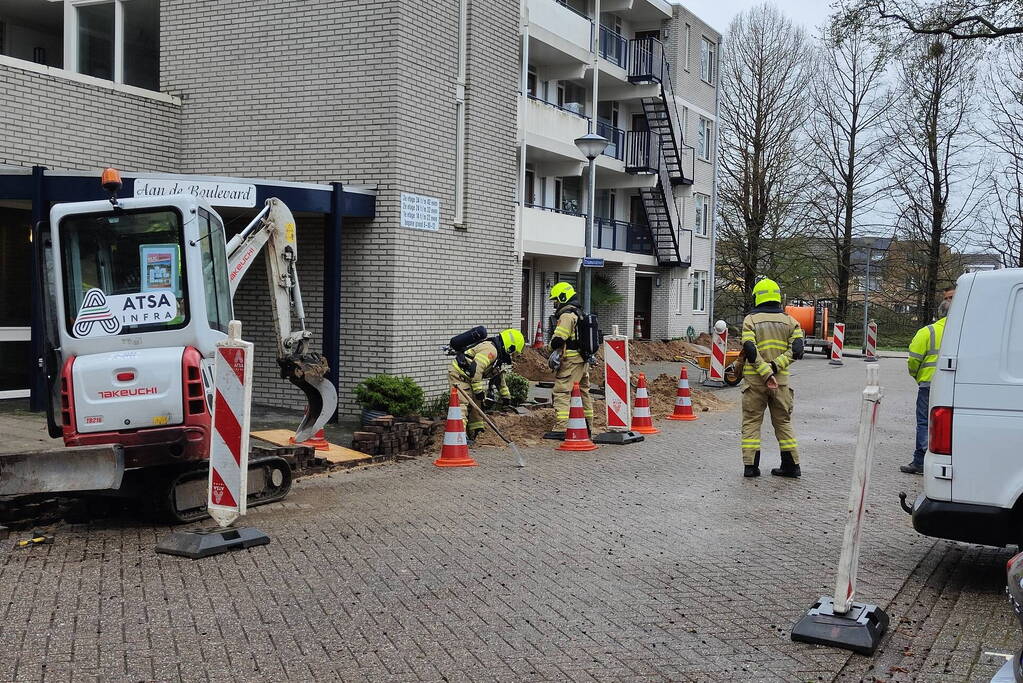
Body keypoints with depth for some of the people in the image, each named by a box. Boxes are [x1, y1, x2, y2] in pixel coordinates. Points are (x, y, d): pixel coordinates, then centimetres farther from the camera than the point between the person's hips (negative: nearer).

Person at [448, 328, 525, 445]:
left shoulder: (499, 354, 14)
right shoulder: (490, 350, -21)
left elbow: (499, 377, 26)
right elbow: (475, 368, -30)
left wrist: (505, 395, 30)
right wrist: (479, 389, -25)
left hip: (468, 377, 11)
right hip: (459, 374, -11)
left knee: (476, 404, 12)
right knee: (463, 403, -19)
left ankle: (474, 434, 20)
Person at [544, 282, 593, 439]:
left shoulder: (567, 316, -14)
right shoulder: (580, 314, 18)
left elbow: (559, 338, -21)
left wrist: (555, 354, -8)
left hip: (571, 361, -10)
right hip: (584, 360, 10)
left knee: (562, 392, -11)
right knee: (584, 391, 17)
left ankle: (561, 429, -17)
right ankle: (587, 425, 26)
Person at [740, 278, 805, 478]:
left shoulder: (750, 320, -2)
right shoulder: (789, 321, 7)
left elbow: (750, 350, -14)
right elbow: (796, 349, -6)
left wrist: (766, 374, -14)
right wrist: (775, 367, -11)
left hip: (755, 379, -2)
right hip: (781, 380, 3)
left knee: (751, 421, 6)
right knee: (783, 422, 13)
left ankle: (750, 465, 2)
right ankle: (791, 465, 15)